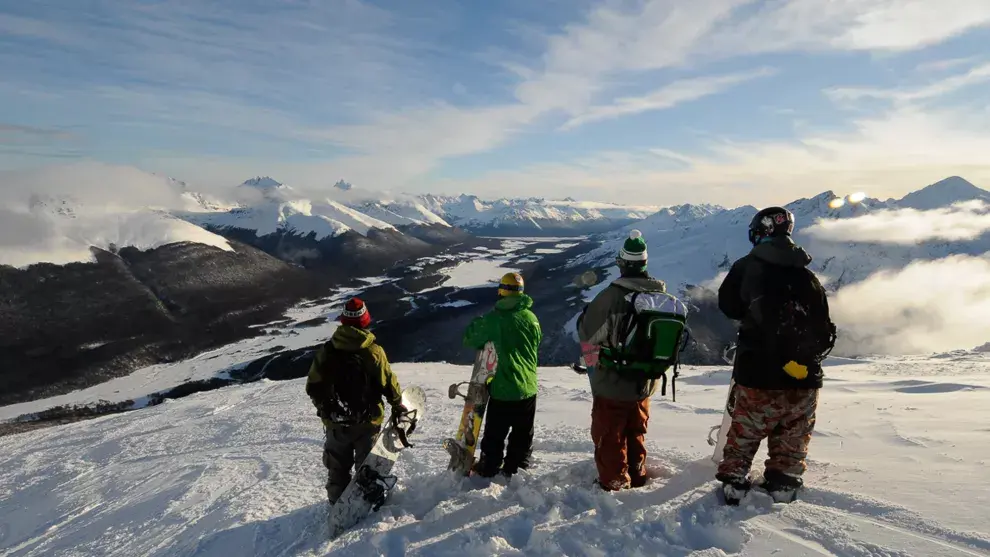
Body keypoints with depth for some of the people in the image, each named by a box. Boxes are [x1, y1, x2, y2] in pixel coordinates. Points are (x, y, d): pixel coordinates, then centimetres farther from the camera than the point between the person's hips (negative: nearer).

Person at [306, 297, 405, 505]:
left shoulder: (326, 351, -8)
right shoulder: (373, 351, -16)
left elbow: (313, 387, -2)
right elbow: (389, 383, -11)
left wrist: (324, 407, 16)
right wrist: (398, 405, 6)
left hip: (335, 421, 2)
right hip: (367, 420, -2)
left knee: (338, 467, 19)